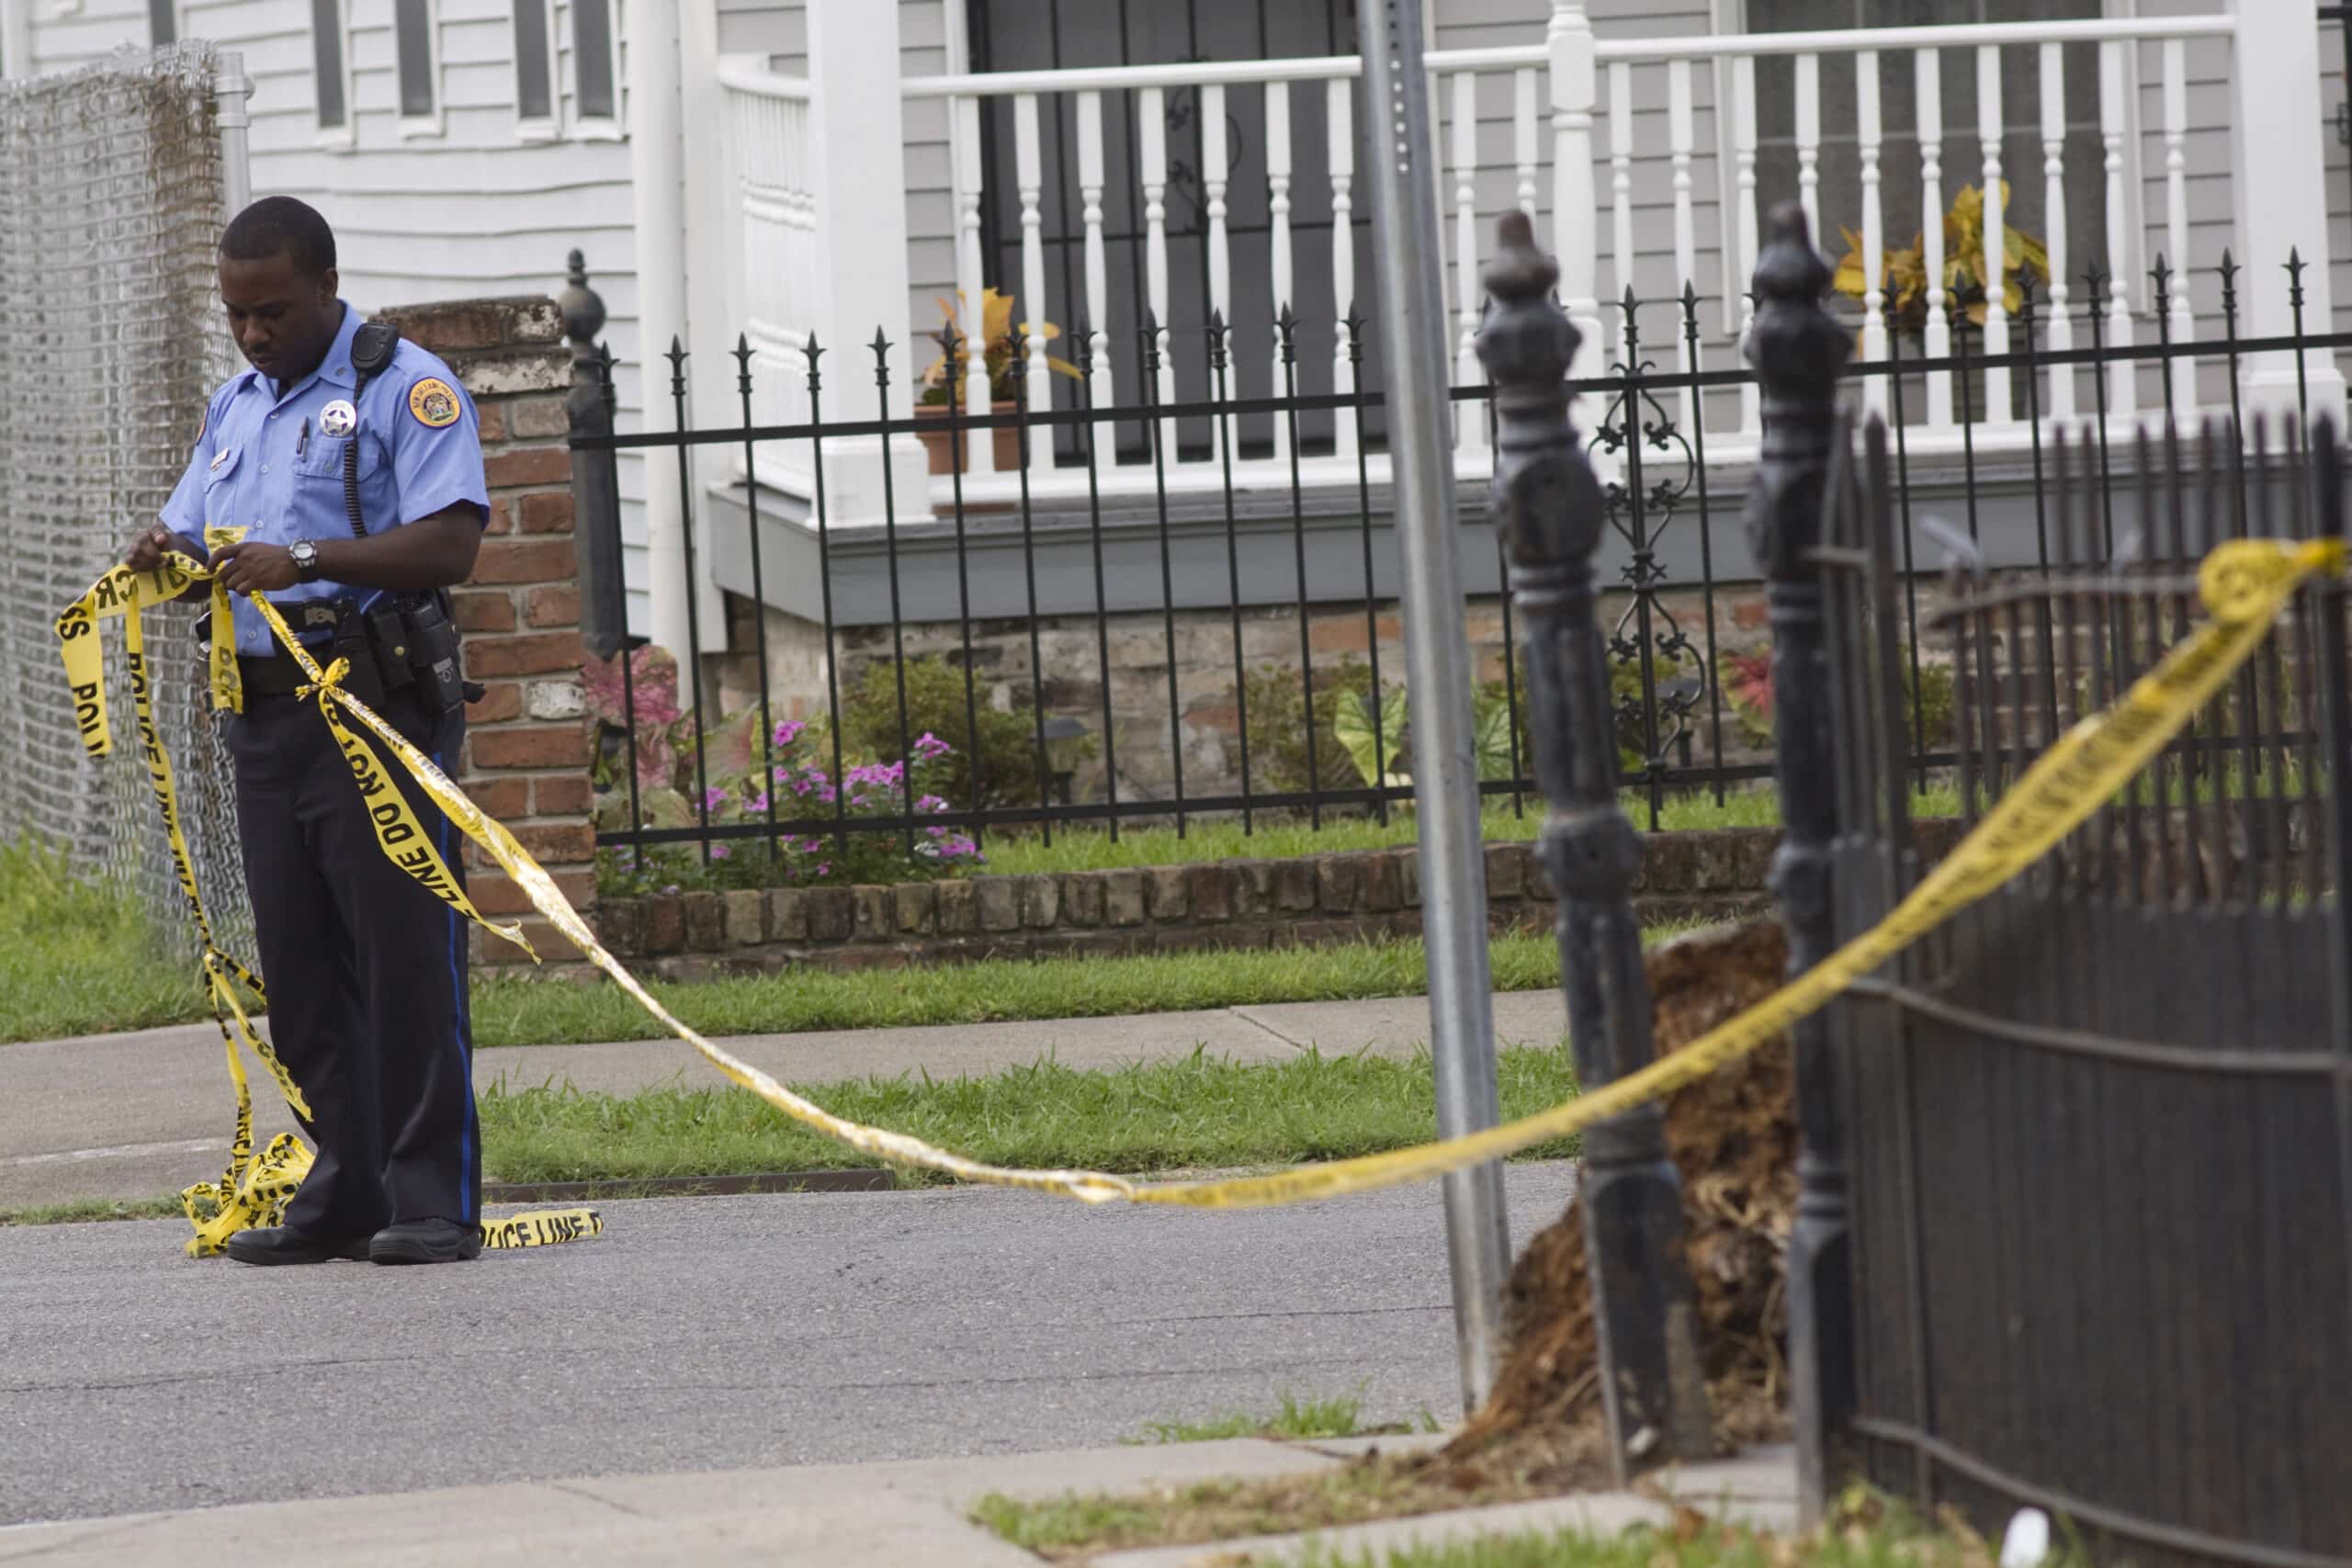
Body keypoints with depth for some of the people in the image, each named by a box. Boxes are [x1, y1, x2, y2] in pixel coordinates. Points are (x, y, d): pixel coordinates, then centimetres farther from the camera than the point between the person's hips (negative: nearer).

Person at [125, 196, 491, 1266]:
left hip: (379, 706, -7)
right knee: (300, 967, 7)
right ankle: (343, 1195, 12)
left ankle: (433, 1199, -7)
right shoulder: (234, 407, 20)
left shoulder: (406, 387, -4)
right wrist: (163, 559, -3)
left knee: (406, 956, -8)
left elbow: (451, 544, -14)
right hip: (267, 714, 7)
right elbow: (189, 535, 22)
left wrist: (306, 560, -23)